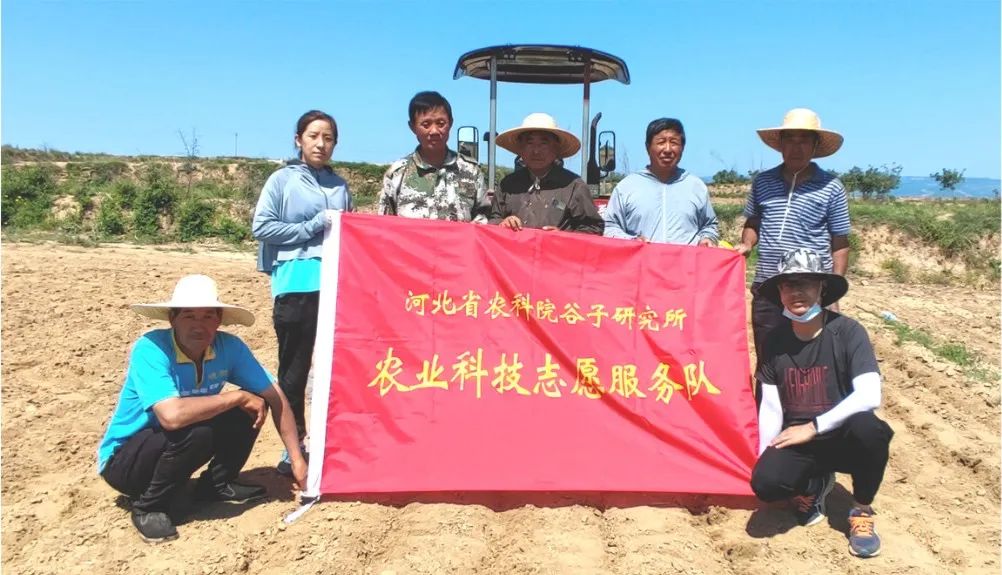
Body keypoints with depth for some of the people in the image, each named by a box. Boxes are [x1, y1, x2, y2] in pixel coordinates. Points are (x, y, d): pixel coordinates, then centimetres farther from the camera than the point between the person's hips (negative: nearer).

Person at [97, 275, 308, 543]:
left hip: (174, 449, 6)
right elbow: (172, 415, -43)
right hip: (123, 460, -5)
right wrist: (237, 397, -30)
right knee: (197, 431, -34)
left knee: (252, 406, -11)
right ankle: (148, 508, -9)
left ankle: (216, 485, 8)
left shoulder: (228, 346, -14)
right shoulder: (150, 349, -29)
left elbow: (275, 397, -9)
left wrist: (298, 460, -12)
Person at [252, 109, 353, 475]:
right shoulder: (282, 179, 3)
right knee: (294, 370, 4)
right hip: (297, 286, -3)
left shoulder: (339, 184, 15)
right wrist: (315, 225, -9)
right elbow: (261, 227, -5)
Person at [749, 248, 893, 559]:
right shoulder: (775, 341, -1)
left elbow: (869, 396, -24)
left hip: (842, 439, -1)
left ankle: (861, 511, -6)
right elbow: (770, 408, 2)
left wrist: (814, 427, -21)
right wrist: (764, 457, -8)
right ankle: (814, 484, 10)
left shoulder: (847, 331, -13)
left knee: (868, 428, -36)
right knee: (765, 482, -29)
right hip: (796, 441, 2)